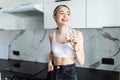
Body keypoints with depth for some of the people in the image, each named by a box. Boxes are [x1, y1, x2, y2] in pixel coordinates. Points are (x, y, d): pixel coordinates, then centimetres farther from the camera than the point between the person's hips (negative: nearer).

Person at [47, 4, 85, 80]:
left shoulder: (77, 34, -15)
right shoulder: (51, 34, -6)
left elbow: (81, 62, -11)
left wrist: (76, 49, -27)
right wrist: (50, 62, -2)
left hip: (70, 73, -2)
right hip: (55, 73, 3)